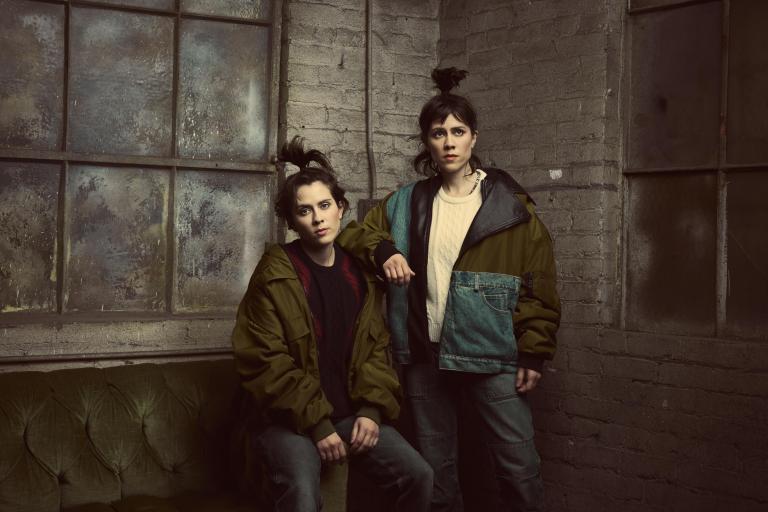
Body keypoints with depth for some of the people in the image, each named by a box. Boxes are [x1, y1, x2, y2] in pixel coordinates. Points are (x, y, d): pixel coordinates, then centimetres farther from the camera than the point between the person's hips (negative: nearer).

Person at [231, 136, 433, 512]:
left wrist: (372, 410, -5)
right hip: (289, 420, -5)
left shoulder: (361, 273, 8)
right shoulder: (274, 274, -8)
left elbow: (377, 348, 11)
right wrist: (316, 424, -16)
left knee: (418, 476, -11)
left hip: (351, 414, 5)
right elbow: (263, 362, -12)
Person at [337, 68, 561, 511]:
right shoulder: (408, 203, 10)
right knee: (436, 472, 13)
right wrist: (383, 251, -5)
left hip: (492, 357, -3)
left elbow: (539, 285, -3)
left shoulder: (510, 205, -2)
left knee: (520, 469, -5)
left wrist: (534, 353, -9)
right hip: (426, 356, 4)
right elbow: (356, 233, 17)